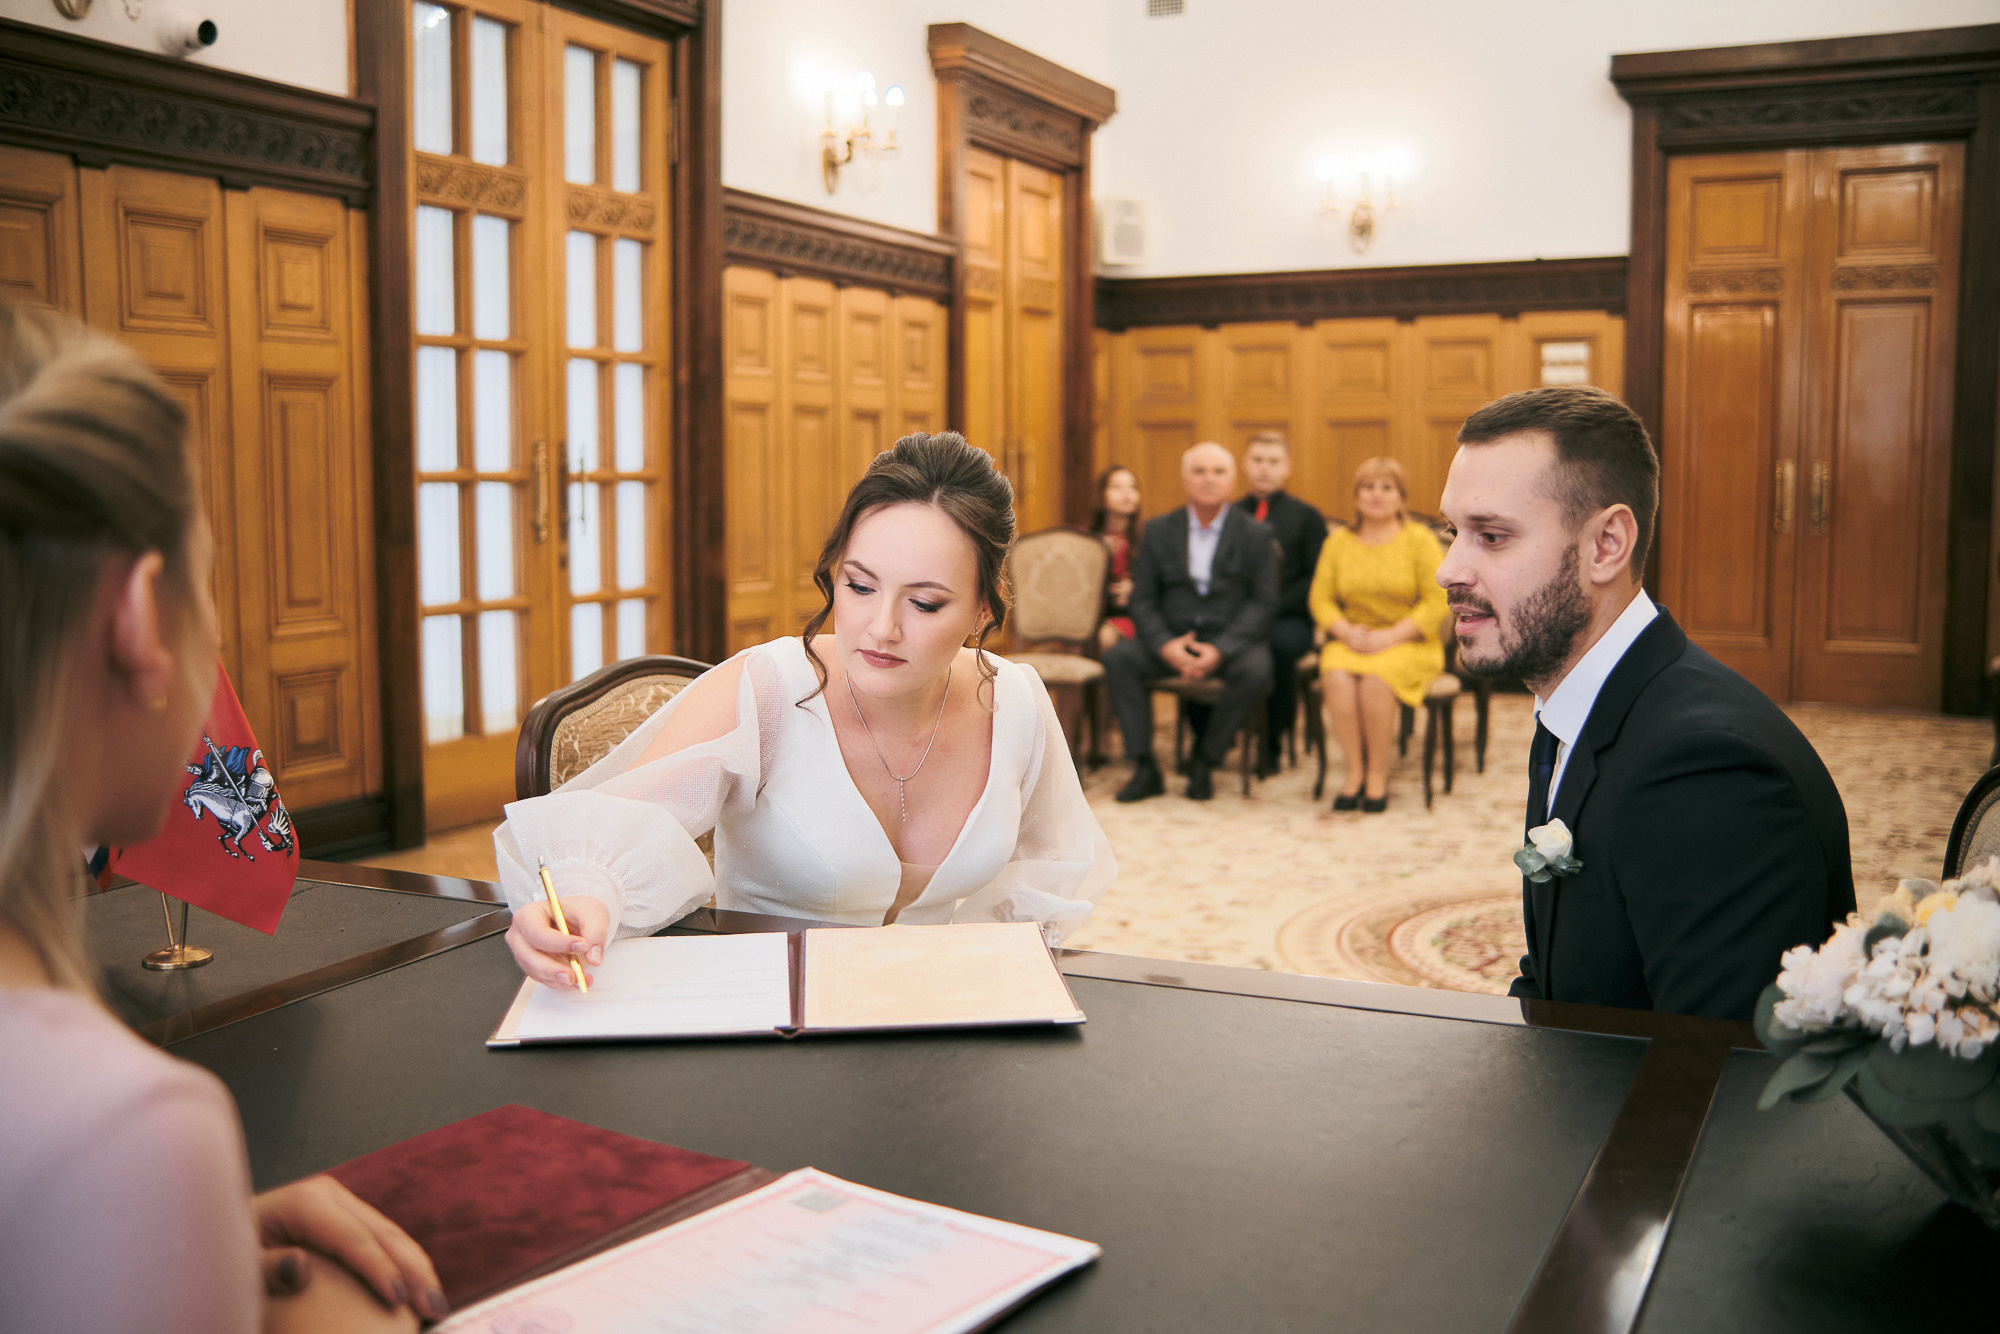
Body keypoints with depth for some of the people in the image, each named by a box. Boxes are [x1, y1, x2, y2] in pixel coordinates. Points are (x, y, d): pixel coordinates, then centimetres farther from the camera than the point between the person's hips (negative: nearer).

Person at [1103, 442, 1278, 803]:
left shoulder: (1255, 535, 2)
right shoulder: (1159, 531, 8)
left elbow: (1264, 601, -4)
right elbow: (1142, 599, 4)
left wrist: (1220, 649, -18)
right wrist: (1165, 645, -16)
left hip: (1232, 640, -2)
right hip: (1171, 640, 2)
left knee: (1256, 669, -34)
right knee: (1117, 657, -24)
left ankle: (1203, 762, -14)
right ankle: (1144, 769, -19)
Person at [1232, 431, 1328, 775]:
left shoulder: (1307, 517, 11)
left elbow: (1316, 579, 2)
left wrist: (1273, 606, -12)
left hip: (1288, 620, -1)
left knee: (1280, 644, -38)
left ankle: (1271, 744, -20)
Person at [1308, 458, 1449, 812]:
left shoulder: (1420, 539, 1)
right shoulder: (1338, 542, 11)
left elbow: (1438, 601, -6)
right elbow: (1320, 598, 7)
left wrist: (1391, 636, -16)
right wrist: (1346, 631, -12)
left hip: (1409, 643, -3)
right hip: (1350, 641, 3)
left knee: (1376, 678, -34)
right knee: (1336, 676, -31)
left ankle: (1378, 775, -18)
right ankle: (1355, 771, -20)